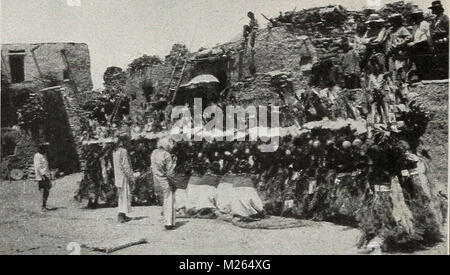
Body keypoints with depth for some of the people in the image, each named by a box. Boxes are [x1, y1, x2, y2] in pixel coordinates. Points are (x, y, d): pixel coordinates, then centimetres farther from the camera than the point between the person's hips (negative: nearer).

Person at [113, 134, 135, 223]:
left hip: (117, 176, 9)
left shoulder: (115, 152, 13)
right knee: (125, 195, -4)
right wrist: (131, 177, -13)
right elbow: (125, 166, -19)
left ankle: (123, 215, 20)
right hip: (124, 176, -9)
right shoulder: (123, 151, -15)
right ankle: (121, 215, -6)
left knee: (122, 196, 15)